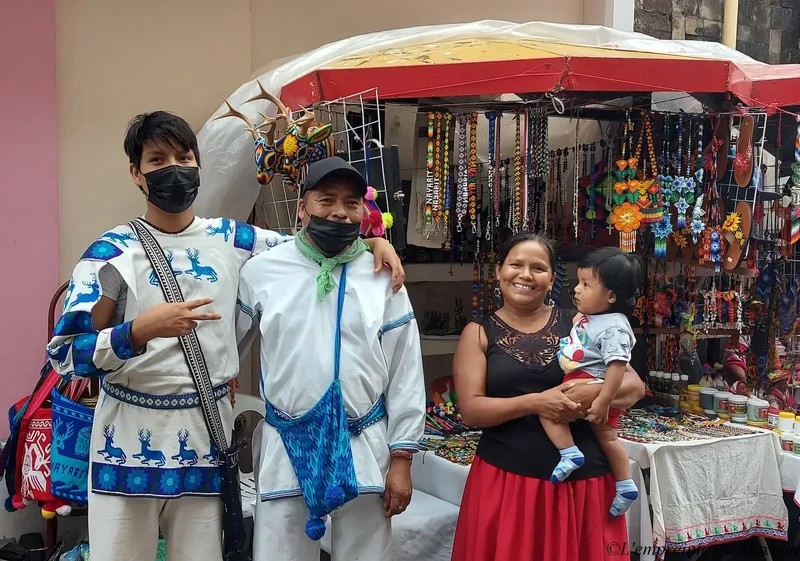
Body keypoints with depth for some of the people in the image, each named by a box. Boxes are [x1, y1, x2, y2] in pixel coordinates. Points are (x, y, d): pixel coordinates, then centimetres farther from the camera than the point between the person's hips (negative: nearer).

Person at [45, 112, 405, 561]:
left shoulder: (230, 240, 5)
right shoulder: (113, 252, -4)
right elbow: (64, 354, -8)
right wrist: (140, 331, -23)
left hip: (206, 436, 2)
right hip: (128, 439, -2)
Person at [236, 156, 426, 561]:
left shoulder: (383, 276, -1)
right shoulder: (260, 271, -1)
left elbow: (406, 373, 1)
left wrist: (402, 459, 0)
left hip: (364, 450, 0)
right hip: (286, 448, 0)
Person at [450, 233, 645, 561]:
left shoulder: (577, 324, 6)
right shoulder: (479, 333, 3)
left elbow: (635, 387, 4)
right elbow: (470, 410, -6)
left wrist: (595, 392, -17)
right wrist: (534, 403, -20)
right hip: (505, 481, -1)